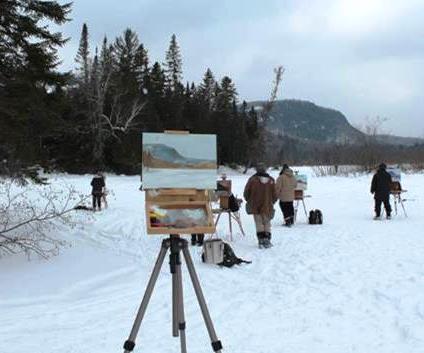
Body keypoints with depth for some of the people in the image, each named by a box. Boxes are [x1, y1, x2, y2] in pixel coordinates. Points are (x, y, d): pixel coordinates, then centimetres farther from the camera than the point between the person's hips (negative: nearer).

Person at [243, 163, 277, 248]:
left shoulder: (252, 179, -9)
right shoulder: (271, 180, -2)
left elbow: (246, 193, -3)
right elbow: (274, 194, 4)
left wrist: (248, 200, 15)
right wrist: (272, 202, 21)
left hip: (255, 206, -2)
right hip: (267, 206, 2)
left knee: (259, 223, 5)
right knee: (267, 223, 12)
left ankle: (261, 240, 0)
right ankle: (267, 240, 7)